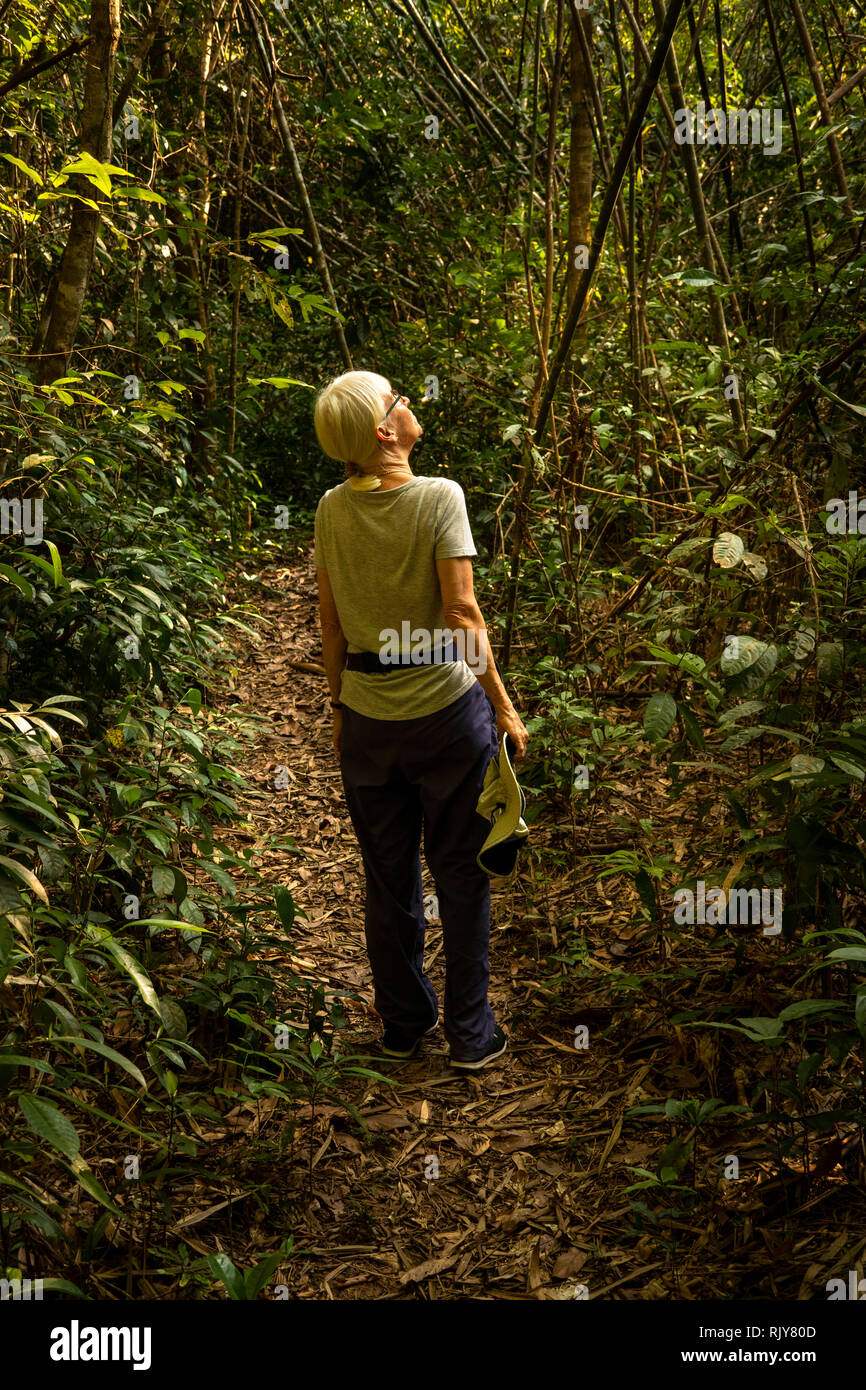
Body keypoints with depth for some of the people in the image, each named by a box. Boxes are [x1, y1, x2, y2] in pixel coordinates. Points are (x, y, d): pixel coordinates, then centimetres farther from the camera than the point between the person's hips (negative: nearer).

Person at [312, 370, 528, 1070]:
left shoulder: (332, 510, -1)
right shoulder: (440, 497, -13)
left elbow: (331, 621, 3)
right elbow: (461, 611, -17)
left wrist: (340, 705, 14)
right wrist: (502, 704, -8)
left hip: (367, 716, 4)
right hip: (447, 706, -4)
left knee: (388, 879, 16)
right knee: (461, 875, 10)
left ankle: (404, 1023, 31)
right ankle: (470, 1034, 21)